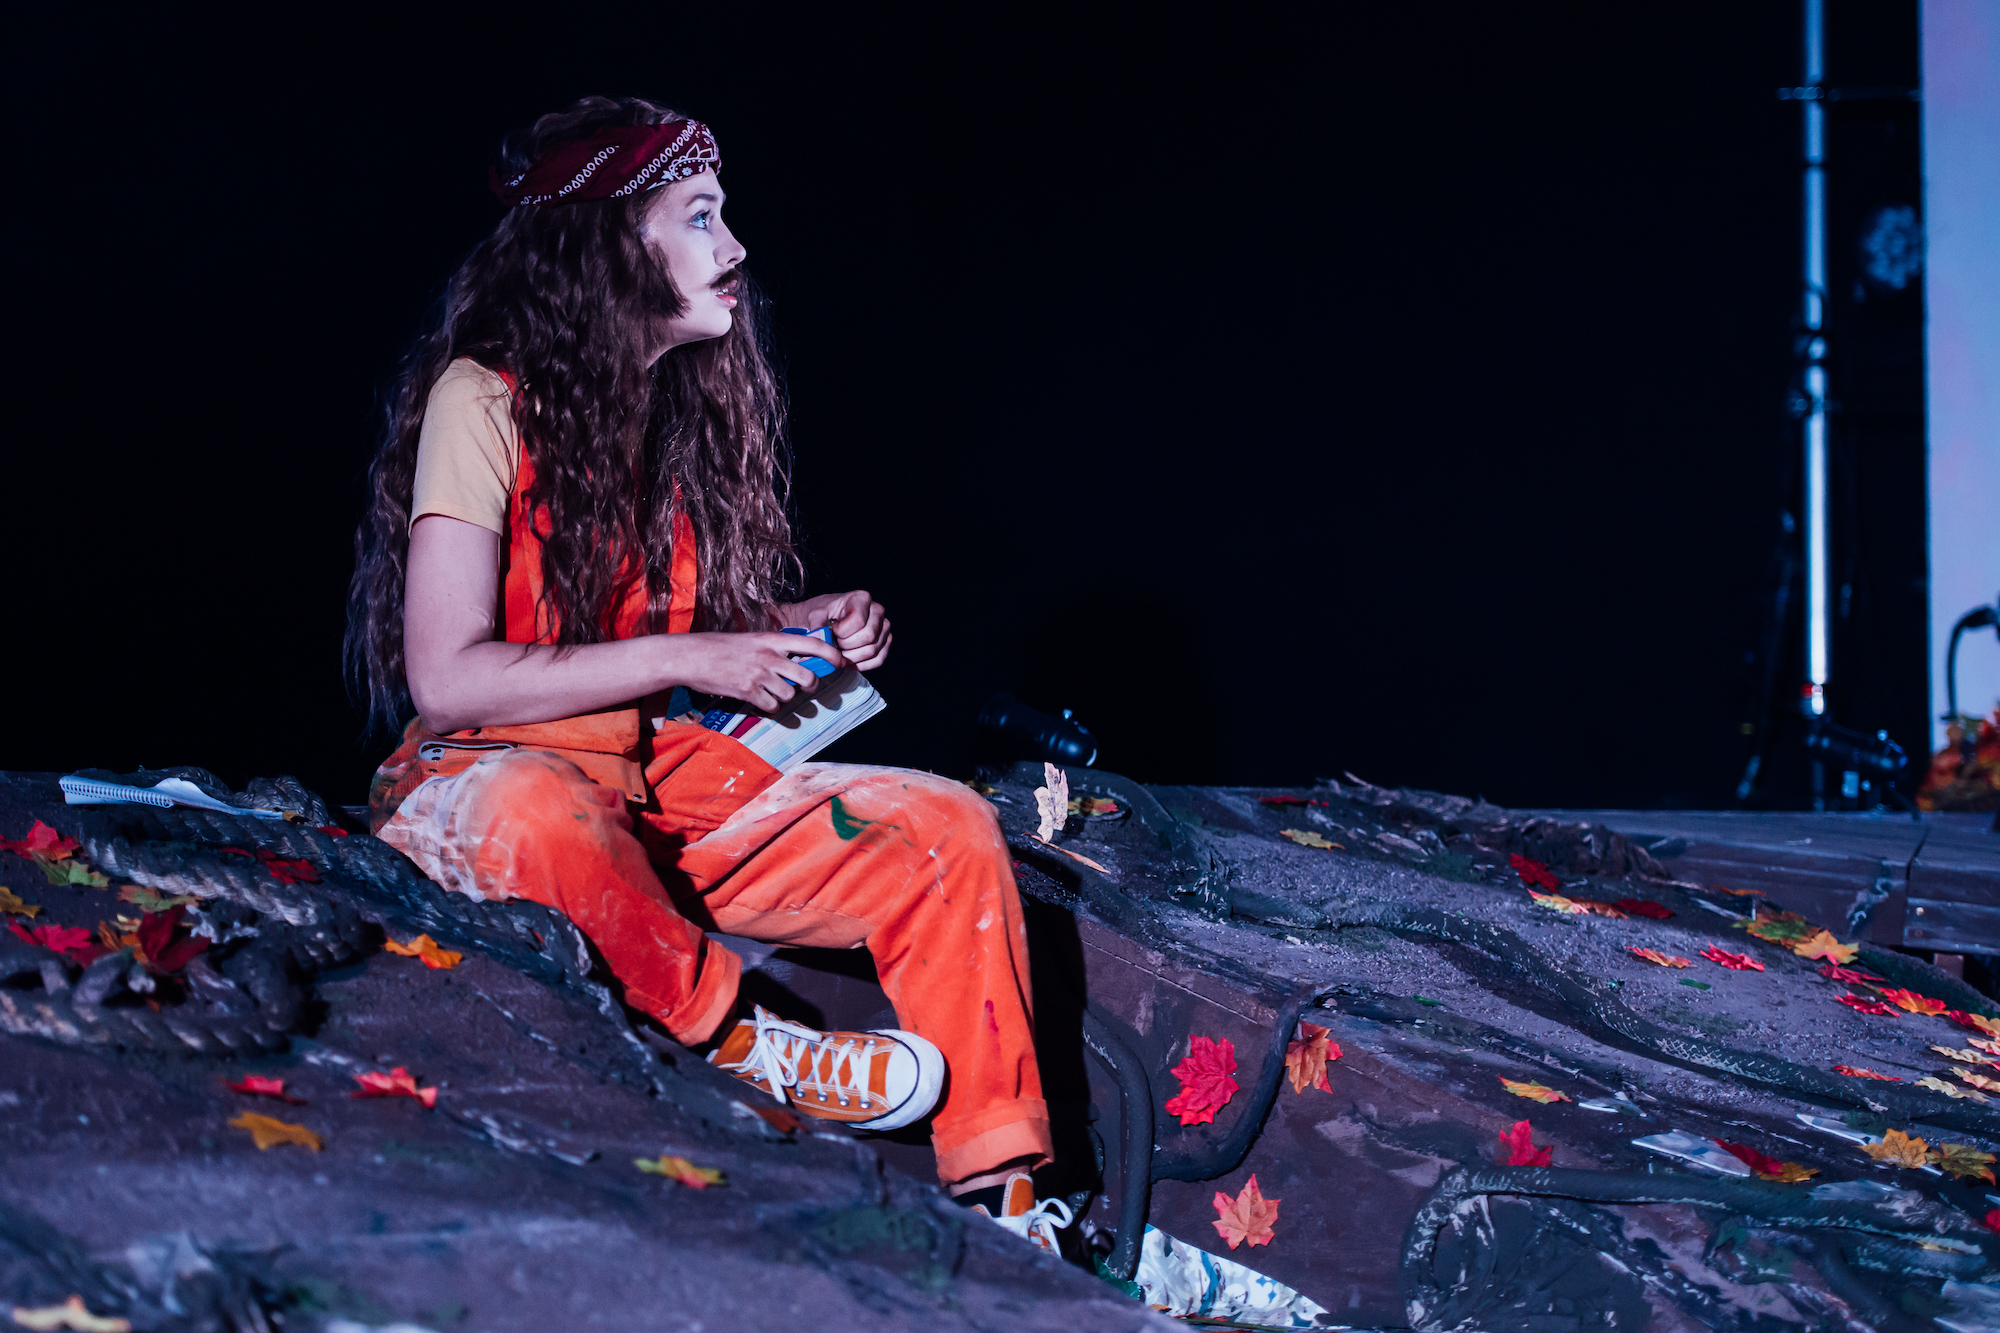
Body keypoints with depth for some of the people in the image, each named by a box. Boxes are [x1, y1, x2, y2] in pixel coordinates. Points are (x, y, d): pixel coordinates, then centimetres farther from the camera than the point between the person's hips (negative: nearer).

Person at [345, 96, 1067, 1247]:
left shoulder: (690, 404, 10)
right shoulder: (484, 399, -13)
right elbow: (446, 677, -19)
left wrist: (808, 628, 1)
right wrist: (686, 659, -18)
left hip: (666, 779, 7)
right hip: (490, 775, -7)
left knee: (947, 830, -12)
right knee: (538, 805, -43)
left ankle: (999, 1197, -13)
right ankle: (732, 1037, -22)